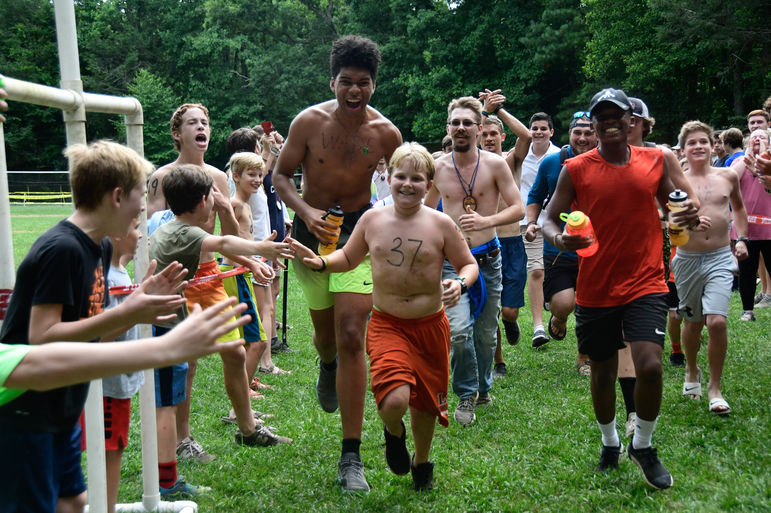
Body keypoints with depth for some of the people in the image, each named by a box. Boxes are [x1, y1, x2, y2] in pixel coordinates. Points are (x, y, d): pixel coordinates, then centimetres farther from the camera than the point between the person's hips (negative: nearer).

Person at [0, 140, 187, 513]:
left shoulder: (101, 247, 6)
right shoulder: (60, 250, -22)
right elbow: (41, 338, -26)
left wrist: (140, 302, -3)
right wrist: (125, 314, -28)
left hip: (61, 409, 9)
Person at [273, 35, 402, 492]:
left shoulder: (385, 132, -7)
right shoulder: (310, 121, -9)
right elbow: (281, 175, -1)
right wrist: (306, 211, -19)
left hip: (359, 231, -1)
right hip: (312, 230, 2)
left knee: (351, 337, -13)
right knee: (326, 333, 15)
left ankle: (351, 457, -5)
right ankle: (328, 365, 59)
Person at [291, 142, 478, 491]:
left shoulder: (440, 224, -6)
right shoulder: (372, 220, 0)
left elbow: (468, 264, 3)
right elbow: (349, 258, 14)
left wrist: (460, 284, -19)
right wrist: (320, 262, -5)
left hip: (430, 325, 1)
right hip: (386, 325, -1)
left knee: (425, 403, 16)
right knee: (394, 400, -24)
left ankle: (422, 462, 46)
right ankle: (394, 433, 15)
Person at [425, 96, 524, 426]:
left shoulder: (495, 164, -5)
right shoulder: (437, 168, 2)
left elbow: (518, 209, -7)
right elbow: (427, 210, 17)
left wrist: (486, 221, -23)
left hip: (488, 259, 0)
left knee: (486, 332, 10)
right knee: (458, 328, -17)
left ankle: (482, 387, 36)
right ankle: (466, 394, 4)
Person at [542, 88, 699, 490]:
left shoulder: (655, 160, 2)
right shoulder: (576, 169, -4)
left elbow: (670, 203, 15)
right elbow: (549, 219, -3)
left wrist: (686, 216, -9)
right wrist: (559, 239, -26)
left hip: (645, 283, 0)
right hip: (595, 289, 0)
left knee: (649, 366, -16)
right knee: (602, 372, 12)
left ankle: (642, 446, 10)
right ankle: (610, 442, 39)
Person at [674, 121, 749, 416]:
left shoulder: (728, 176, 4)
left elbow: (738, 207, 24)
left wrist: (741, 238, 14)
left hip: (720, 259, 0)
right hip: (687, 259, 0)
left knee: (717, 321, -15)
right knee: (693, 322, 13)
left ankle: (715, 388, 1)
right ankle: (691, 372, 41)